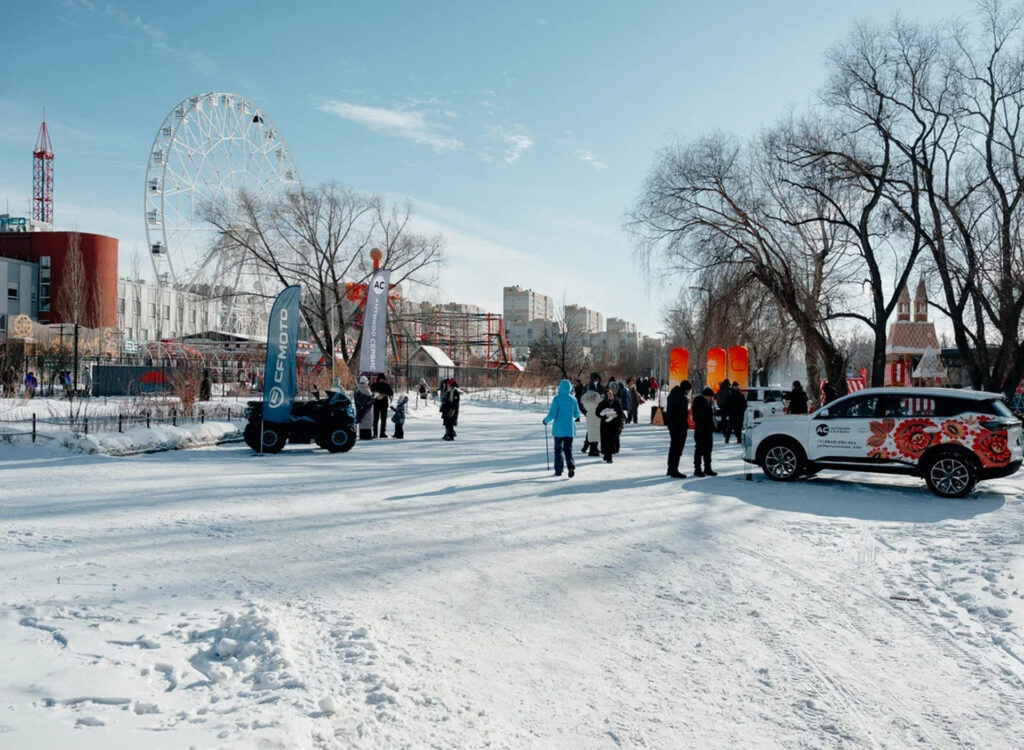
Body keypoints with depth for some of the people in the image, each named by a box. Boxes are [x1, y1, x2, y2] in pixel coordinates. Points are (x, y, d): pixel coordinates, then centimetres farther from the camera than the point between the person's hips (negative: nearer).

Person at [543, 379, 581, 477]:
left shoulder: (557, 399, -12)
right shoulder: (573, 399, -1)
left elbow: (552, 414, -14)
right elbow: (577, 415, 8)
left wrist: (546, 420, 5)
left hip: (558, 429, -2)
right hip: (570, 429, 2)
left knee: (558, 449, 11)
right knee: (568, 449, 9)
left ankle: (558, 470, 12)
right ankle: (571, 466, -14)